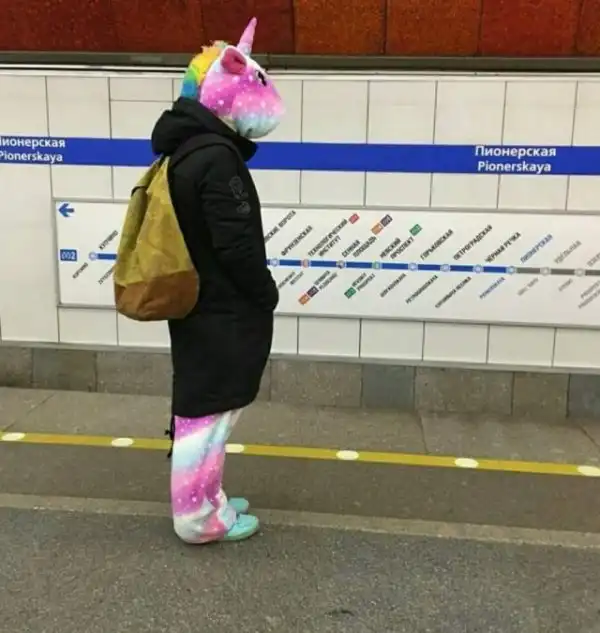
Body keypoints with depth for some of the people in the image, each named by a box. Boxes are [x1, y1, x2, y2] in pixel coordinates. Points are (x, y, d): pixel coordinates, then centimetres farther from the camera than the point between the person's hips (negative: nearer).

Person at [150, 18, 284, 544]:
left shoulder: (186, 150, 12)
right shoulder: (216, 158, -21)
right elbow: (238, 245, -22)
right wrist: (267, 295, -9)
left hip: (197, 307, 10)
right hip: (221, 314, -10)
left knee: (199, 408, 18)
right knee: (209, 413, 2)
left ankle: (203, 500, 34)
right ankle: (199, 517, 17)